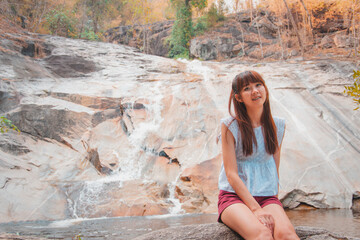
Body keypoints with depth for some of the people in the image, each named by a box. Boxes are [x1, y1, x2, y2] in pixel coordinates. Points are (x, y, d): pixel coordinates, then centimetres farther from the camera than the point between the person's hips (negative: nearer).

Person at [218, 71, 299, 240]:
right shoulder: (230, 126, -2)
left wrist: (274, 206, 2)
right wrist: (256, 209, -17)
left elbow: (275, 168, 15)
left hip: (267, 196, 3)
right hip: (234, 195, -3)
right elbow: (231, 174, -8)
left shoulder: (278, 126, 10)